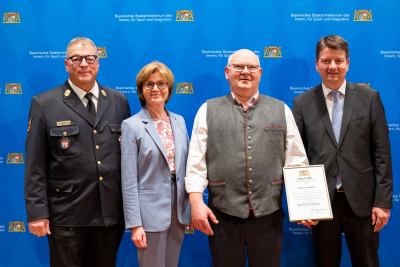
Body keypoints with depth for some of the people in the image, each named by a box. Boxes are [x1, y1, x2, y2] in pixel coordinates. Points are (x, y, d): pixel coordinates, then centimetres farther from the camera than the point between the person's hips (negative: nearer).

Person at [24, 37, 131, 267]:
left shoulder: (118, 101, 6)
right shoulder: (44, 104, -2)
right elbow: (35, 165, -4)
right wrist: (37, 212, -8)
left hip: (111, 213, 3)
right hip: (67, 216, -2)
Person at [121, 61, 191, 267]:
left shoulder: (179, 121, 7)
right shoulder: (132, 125, -8)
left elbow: (186, 166, 11)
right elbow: (128, 180, -11)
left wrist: (192, 207, 7)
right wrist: (135, 224, -14)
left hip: (178, 209, 5)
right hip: (150, 211, -5)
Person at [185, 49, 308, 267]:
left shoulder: (281, 110, 8)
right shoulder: (208, 110, 5)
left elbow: (296, 160, 6)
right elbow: (196, 161, 0)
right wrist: (196, 202, -9)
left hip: (268, 213, 1)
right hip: (222, 214, -1)